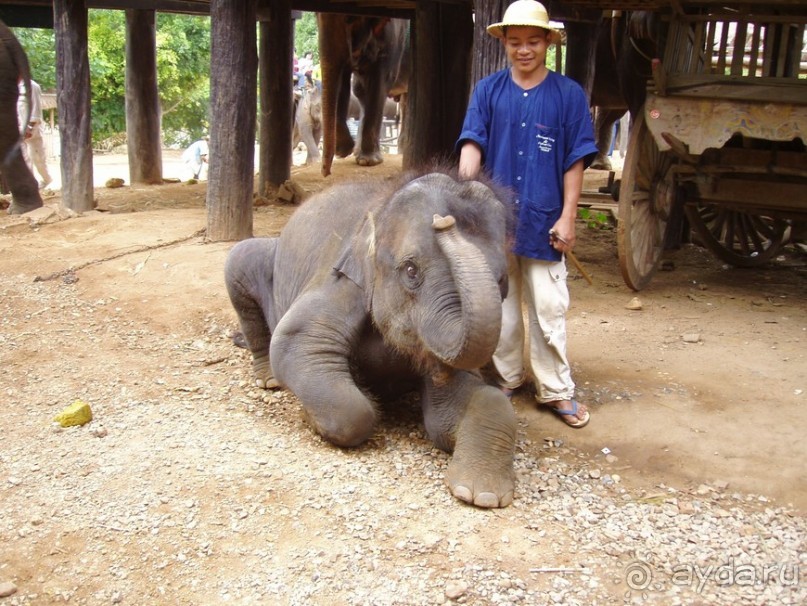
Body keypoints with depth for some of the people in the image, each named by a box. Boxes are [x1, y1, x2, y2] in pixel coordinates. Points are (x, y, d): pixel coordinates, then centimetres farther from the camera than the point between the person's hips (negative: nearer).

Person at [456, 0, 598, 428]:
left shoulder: (568, 94, -1)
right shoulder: (487, 91, 3)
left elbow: (574, 162, -1)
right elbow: (472, 145, -6)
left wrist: (567, 217, -6)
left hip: (543, 221, -2)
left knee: (549, 308, 2)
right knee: (500, 305, 13)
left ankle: (556, 389, 14)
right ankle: (505, 378, 28)